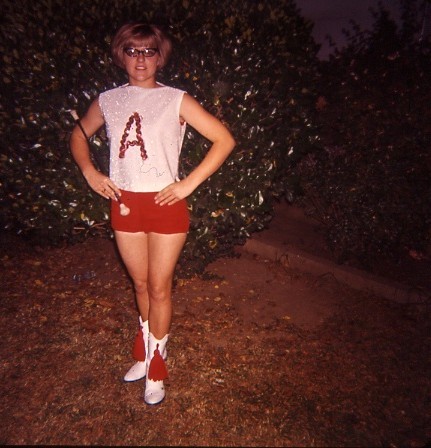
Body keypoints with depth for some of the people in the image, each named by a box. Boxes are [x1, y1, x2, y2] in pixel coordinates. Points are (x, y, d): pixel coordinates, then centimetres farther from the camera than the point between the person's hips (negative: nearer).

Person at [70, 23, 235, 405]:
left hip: (165, 204, -3)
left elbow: (224, 140, -8)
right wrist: (90, 173, 4)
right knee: (140, 284, 18)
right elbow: (79, 135, 22)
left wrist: (189, 183, -14)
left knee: (159, 288, 6)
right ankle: (146, 350, 42)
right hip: (124, 204, 4)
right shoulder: (108, 101, 6)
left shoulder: (176, 100, -5)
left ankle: (156, 362, 27)